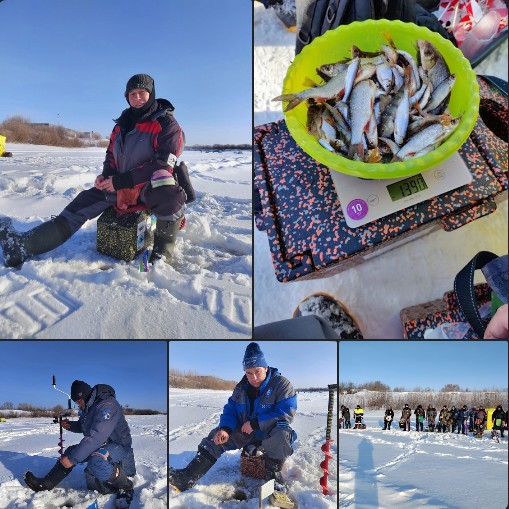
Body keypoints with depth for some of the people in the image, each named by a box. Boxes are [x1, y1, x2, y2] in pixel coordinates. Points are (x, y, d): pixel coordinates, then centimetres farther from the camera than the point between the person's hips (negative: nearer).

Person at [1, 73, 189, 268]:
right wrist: (106, 176, -3)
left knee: (172, 196, -41)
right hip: (119, 185, 7)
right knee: (83, 203, -8)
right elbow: (111, 154, 21)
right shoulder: (122, 124, 12)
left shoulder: (167, 124, -9)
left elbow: (163, 164, -19)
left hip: (152, 186, -6)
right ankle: (22, 246, -15)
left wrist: (122, 181, -21)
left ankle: (162, 251, -19)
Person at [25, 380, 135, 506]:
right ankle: (45, 484, 22)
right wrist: (70, 425, 1)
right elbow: (83, 426, 25)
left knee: (97, 462, -37)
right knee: (70, 451, 11)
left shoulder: (107, 406, -26)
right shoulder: (88, 407, 7)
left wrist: (72, 459, -32)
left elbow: (95, 437, -34)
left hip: (119, 445, -10)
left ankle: (127, 488, -17)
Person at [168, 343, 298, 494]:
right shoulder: (241, 387, 4)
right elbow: (230, 410, 2)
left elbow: (286, 413, -23)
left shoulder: (282, 384, -15)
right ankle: (188, 477, -18)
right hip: (245, 431, 6)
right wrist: (225, 429, -21)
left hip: (271, 434, -6)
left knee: (282, 433, -39)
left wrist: (255, 423, -24)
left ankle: (273, 474, -20)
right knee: (216, 437, -8)